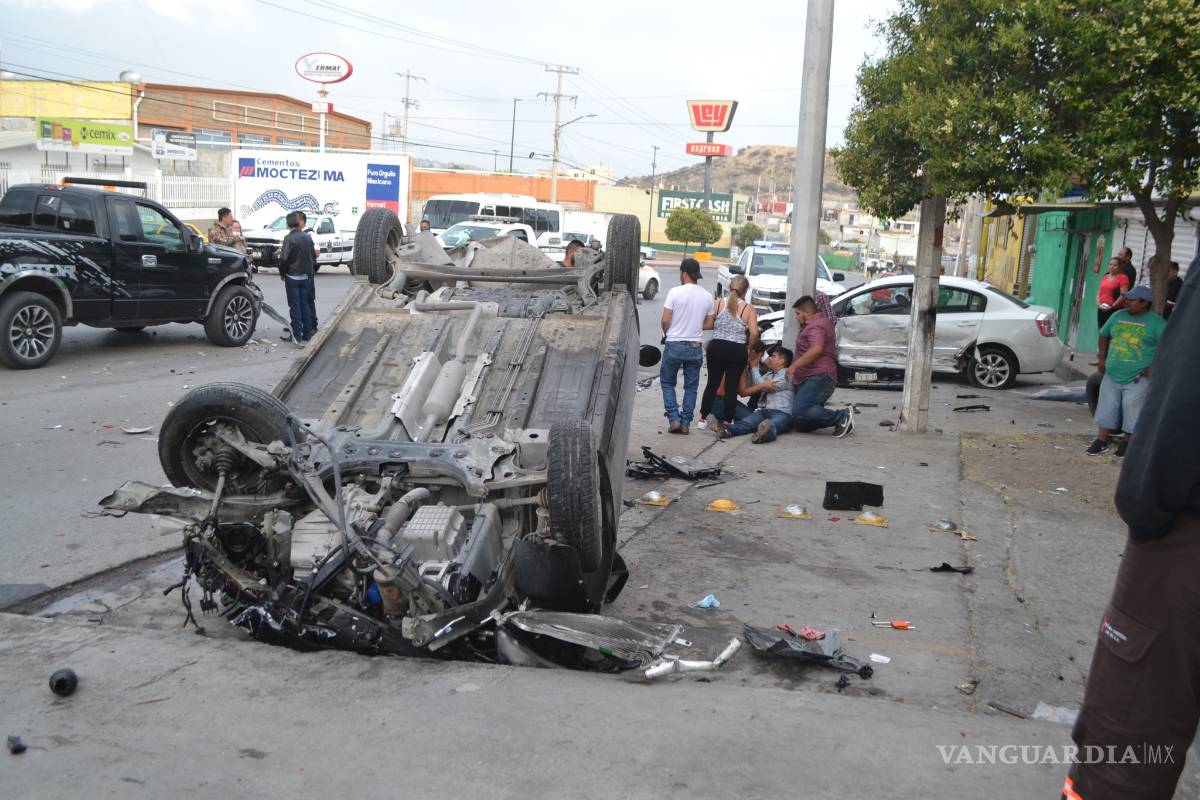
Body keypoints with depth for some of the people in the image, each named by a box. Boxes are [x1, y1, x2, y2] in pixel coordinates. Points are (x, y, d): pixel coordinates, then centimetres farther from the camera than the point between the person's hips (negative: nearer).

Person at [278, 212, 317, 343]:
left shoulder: (289, 238, -15)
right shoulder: (307, 237, 5)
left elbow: (284, 259, -17)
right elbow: (313, 257, 12)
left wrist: (282, 273, -3)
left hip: (292, 277, -5)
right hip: (305, 276, 6)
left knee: (295, 306, -1)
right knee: (305, 304, 12)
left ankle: (297, 336, -1)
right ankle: (307, 334, 15)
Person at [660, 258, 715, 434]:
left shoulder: (675, 292, -10)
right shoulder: (707, 297, 3)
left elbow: (665, 320, -11)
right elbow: (709, 324, 8)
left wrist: (667, 334, 8)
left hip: (674, 345, -3)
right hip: (696, 346, 3)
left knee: (667, 383, 11)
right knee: (691, 387, 11)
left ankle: (674, 419, 0)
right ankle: (686, 423, 10)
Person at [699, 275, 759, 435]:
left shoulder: (718, 303, 1)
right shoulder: (748, 309, -4)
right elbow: (754, 333, -12)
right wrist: (749, 347, 4)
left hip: (716, 347, 2)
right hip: (737, 350, -2)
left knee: (712, 383, 12)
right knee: (731, 386, 6)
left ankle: (704, 418, 14)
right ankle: (727, 421, 7)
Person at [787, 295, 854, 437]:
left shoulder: (816, 325, -9)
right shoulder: (819, 322, 26)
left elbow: (816, 349, -28)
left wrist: (794, 365, -27)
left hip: (819, 377, -11)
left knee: (799, 411, -30)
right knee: (800, 424, 2)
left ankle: (842, 416, -22)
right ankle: (842, 419, 1)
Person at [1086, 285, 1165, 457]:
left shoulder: (1156, 323, -5)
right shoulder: (1118, 316, 10)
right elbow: (1104, 335, 23)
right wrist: (1102, 359, 15)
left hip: (1138, 378, -5)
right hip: (1112, 374, 5)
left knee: (1131, 406, -6)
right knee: (1107, 406, 4)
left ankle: (1128, 441, 8)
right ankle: (1102, 441, 11)